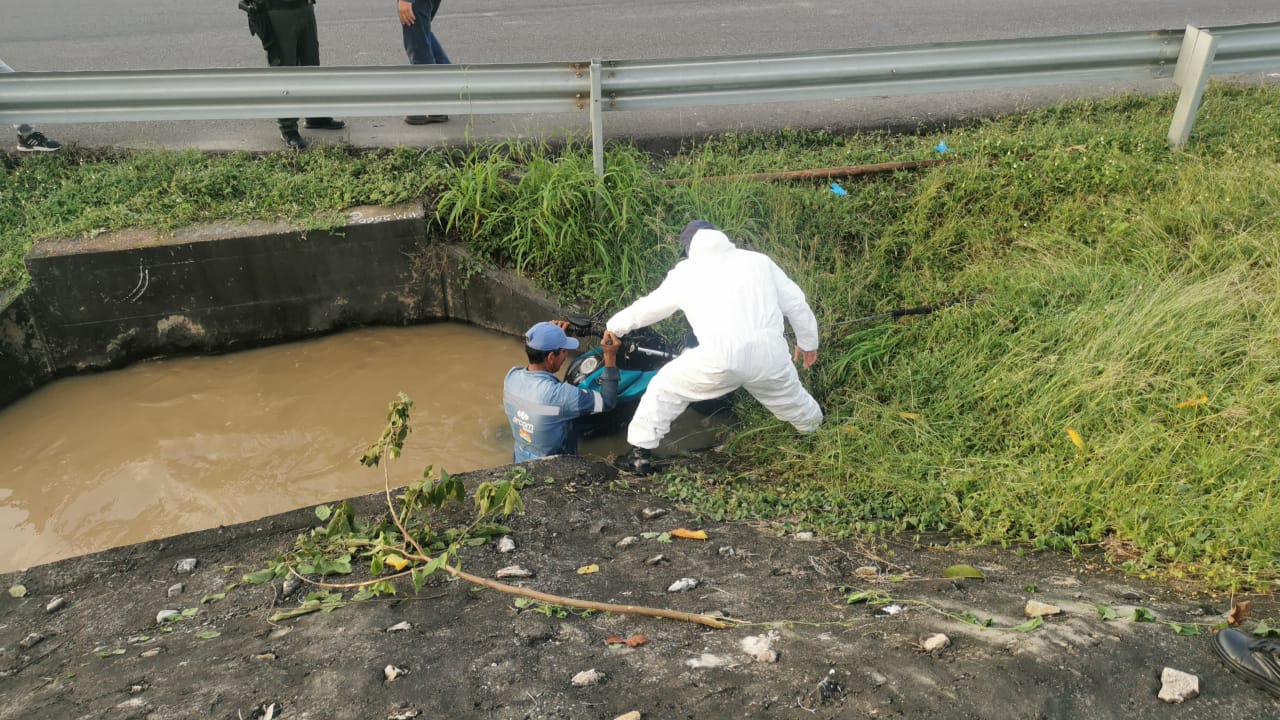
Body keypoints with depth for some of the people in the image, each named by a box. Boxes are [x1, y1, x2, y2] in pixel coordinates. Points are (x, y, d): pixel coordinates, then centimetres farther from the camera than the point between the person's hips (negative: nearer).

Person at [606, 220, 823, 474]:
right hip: (769, 353, 3)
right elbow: (796, 304, 18)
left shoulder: (685, 272, 16)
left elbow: (649, 307, 26)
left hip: (721, 357, -3)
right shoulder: (758, 260, 20)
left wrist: (615, 325, 43)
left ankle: (640, 454, 19)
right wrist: (808, 343, 32)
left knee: (665, 387, 18)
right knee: (791, 398, 30)